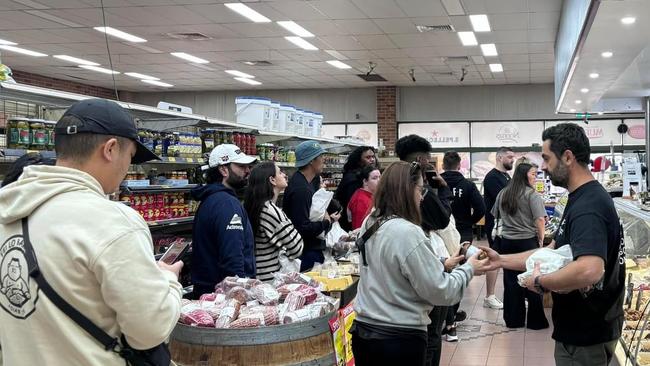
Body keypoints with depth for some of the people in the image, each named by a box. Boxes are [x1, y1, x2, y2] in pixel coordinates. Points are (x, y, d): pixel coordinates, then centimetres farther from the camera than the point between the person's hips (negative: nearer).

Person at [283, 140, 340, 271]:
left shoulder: (304, 182, 13)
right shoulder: (301, 189, -22)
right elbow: (303, 228, -26)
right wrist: (327, 222, -13)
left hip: (313, 250, 10)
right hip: (307, 253, -10)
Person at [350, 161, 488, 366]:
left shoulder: (370, 224, 3)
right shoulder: (407, 233, -22)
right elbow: (440, 292, -17)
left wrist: (441, 264, 13)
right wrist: (468, 269, -2)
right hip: (400, 339, -7)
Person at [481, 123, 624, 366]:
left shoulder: (588, 206, -25)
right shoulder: (582, 199, 9)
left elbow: (589, 270, -40)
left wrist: (539, 282, -25)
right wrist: (501, 260, 9)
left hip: (586, 336, -9)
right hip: (583, 327, 9)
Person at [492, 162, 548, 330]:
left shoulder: (502, 194, 7)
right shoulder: (532, 195, -10)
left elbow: (496, 215, 17)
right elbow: (540, 220, -15)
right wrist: (541, 240, -4)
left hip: (507, 241, 5)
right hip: (527, 241, -5)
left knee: (510, 282, 10)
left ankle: (513, 320, 16)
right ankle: (536, 321, 12)